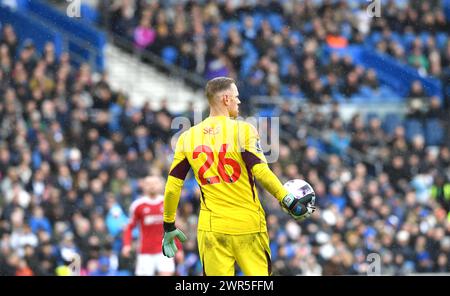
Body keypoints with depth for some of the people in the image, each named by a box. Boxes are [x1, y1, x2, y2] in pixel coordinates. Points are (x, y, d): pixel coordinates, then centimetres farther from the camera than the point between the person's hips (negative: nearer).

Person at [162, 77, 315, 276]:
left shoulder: (188, 138, 6)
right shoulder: (243, 130, -6)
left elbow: (172, 186, 6)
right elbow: (261, 172, -15)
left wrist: (169, 227, 16)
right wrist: (289, 202, -8)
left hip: (211, 228, 3)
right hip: (248, 224, -3)